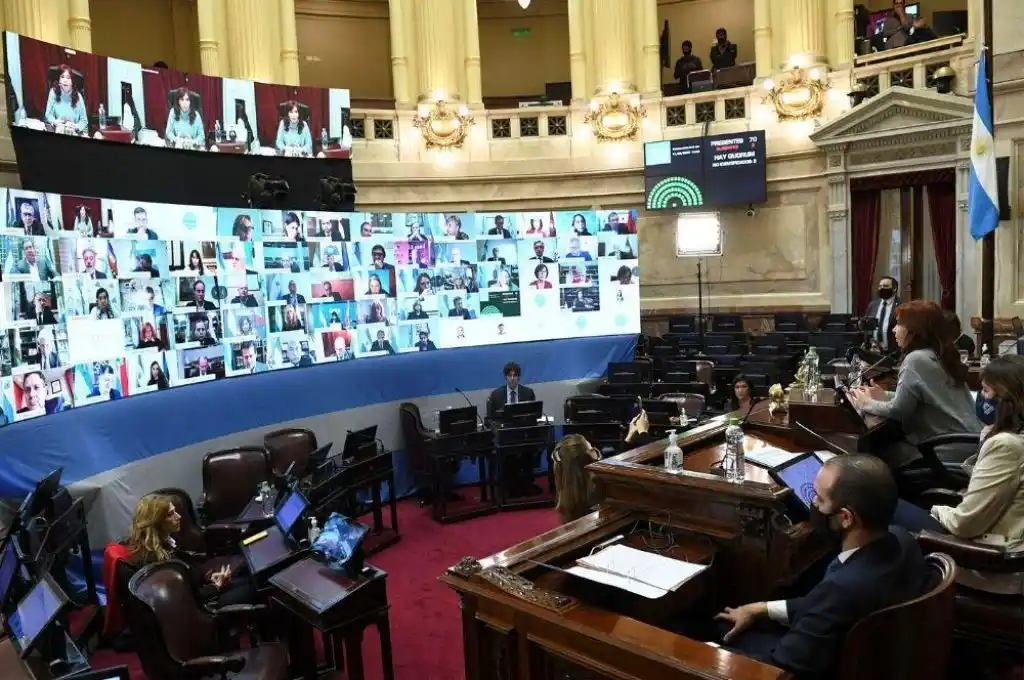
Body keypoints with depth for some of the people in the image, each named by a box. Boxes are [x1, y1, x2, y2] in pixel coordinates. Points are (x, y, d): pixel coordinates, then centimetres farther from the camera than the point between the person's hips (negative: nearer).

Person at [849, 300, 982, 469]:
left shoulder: (916, 359, -16)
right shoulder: (940, 355, 11)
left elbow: (898, 410, -15)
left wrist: (867, 404, 0)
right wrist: (886, 396, 13)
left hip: (950, 451, -9)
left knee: (881, 455, 2)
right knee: (888, 444, 16)